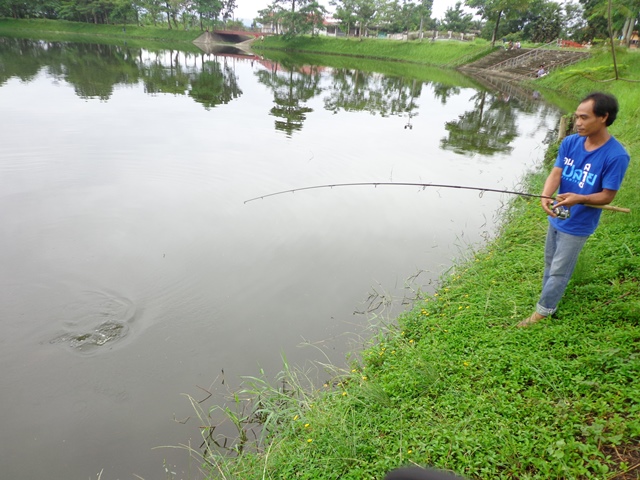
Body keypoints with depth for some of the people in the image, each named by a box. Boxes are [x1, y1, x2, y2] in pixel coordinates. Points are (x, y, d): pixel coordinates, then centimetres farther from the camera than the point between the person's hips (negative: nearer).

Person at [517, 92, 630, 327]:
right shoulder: (570, 142, -7)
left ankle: (542, 312, 21)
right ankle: (549, 303, 41)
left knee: (558, 272, 4)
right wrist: (545, 197, -30)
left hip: (578, 225, -6)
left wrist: (578, 198, -35)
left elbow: (607, 195, -17)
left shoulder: (616, 156, -22)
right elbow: (555, 174, -11)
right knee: (550, 265, 21)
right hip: (556, 217, 6)